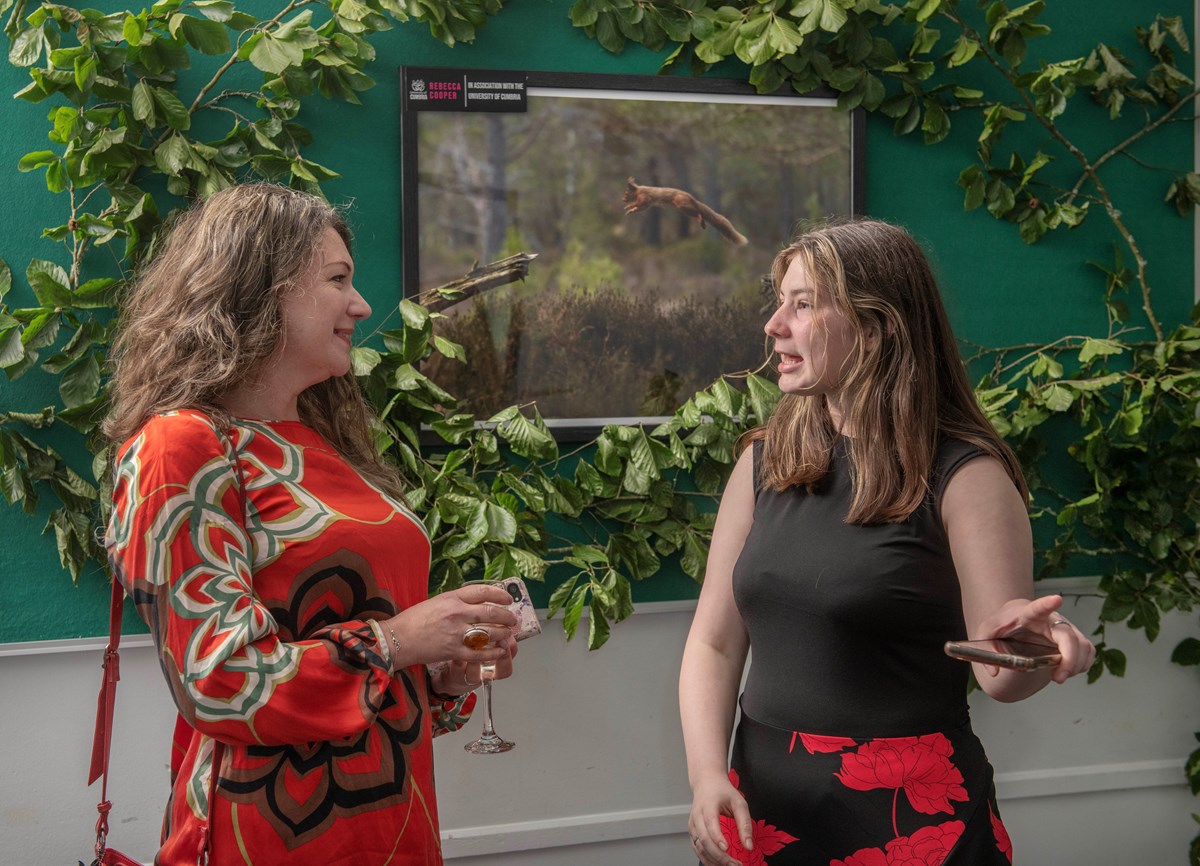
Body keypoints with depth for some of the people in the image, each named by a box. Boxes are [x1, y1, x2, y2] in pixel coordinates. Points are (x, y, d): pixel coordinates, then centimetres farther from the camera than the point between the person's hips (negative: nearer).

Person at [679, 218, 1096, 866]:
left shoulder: (963, 477, -10)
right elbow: (714, 643, 3)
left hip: (910, 813, -4)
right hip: (762, 801, 4)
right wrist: (707, 774, -10)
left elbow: (999, 676, -14)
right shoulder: (764, 462, 2)